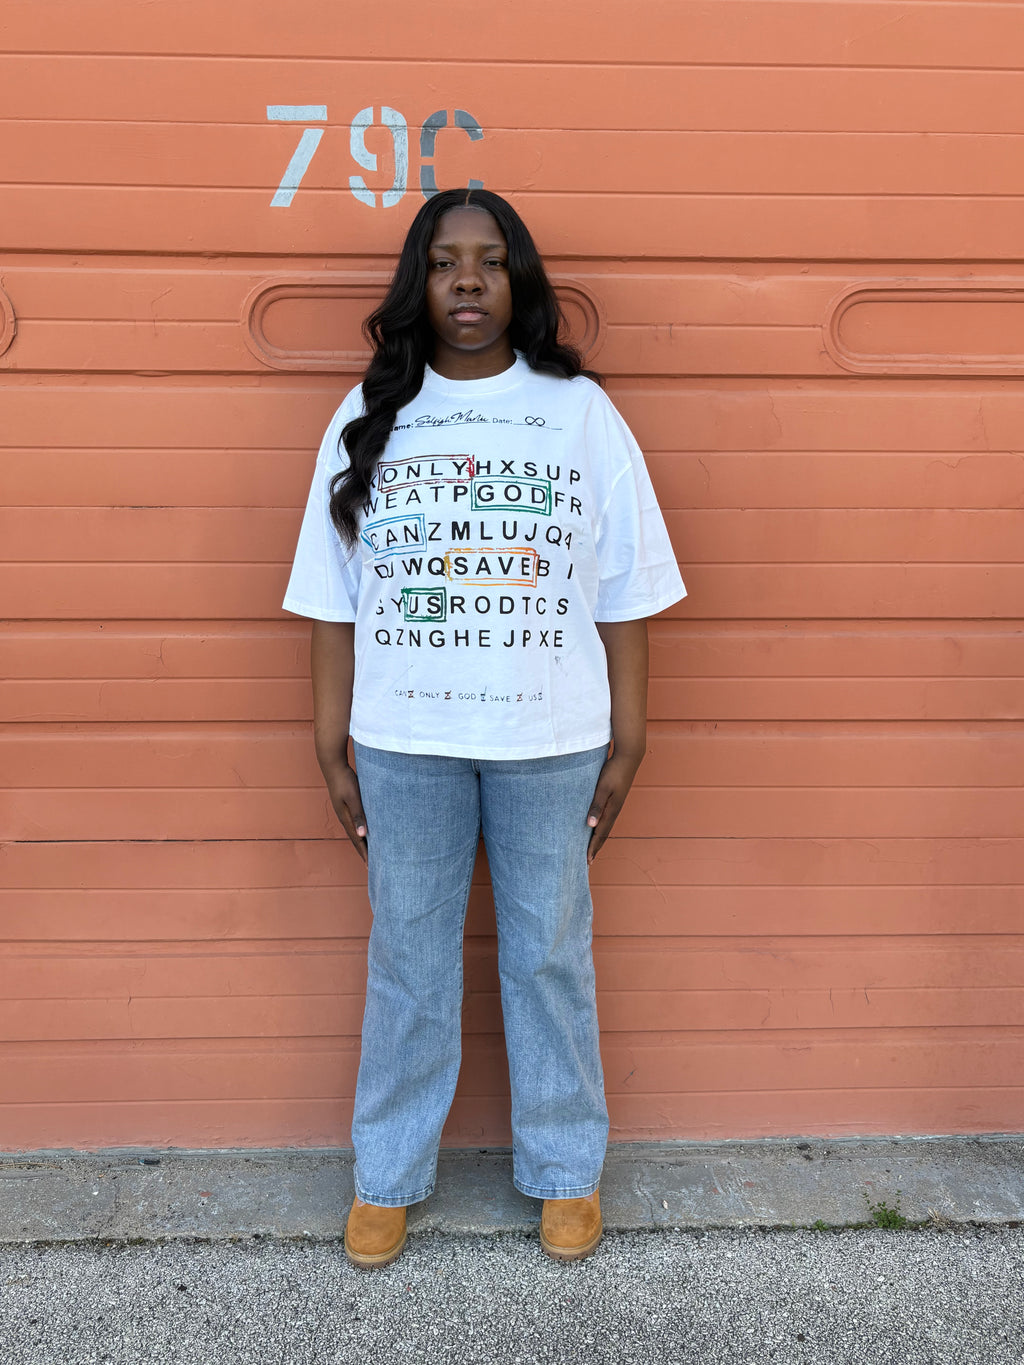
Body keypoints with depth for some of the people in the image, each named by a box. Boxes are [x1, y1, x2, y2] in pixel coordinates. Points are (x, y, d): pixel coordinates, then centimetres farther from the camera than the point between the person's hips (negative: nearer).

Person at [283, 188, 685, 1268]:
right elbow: (334, 599, 4)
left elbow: (623, 593, 1)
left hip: (550, 741, 0)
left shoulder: (581, 411, 1)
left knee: (550, 954, 12)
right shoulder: (369, 416, 4)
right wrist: (331, 748, 3)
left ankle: (563, 1168, 34)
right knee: (405, 957, 13)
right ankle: (388, 1174, 33)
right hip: (403, 742, 1)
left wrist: (627, 742, 0)